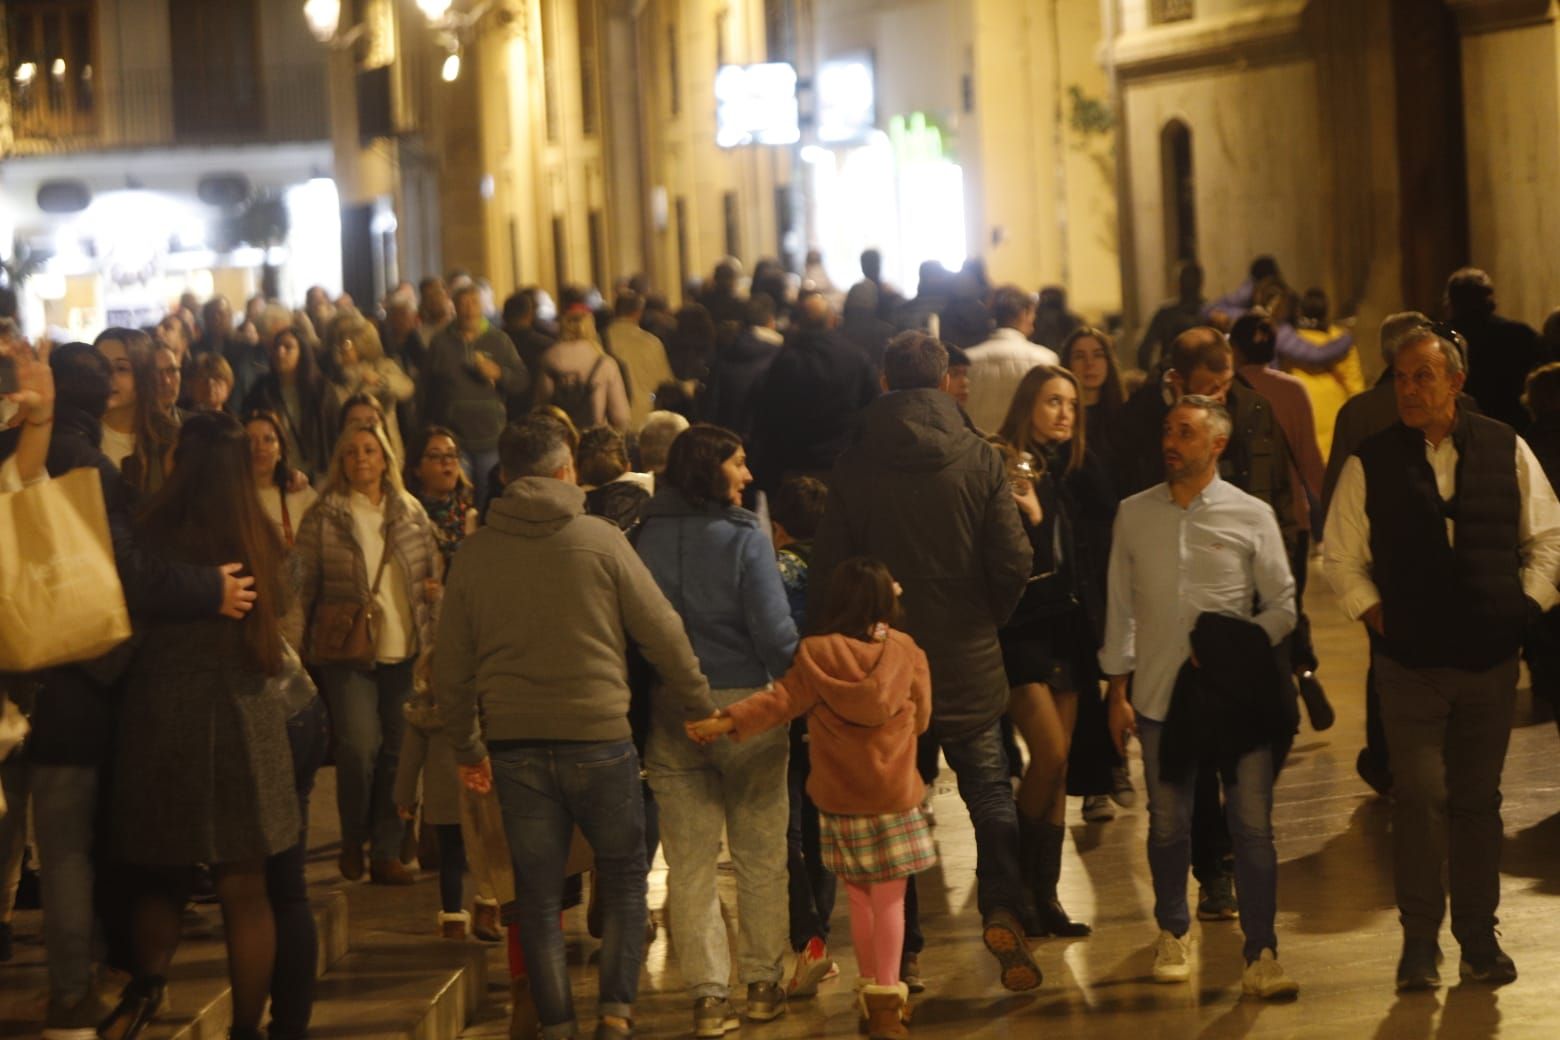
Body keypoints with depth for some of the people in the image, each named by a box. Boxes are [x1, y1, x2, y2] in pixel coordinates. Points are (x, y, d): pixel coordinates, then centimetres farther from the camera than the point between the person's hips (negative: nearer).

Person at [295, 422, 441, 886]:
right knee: (360, 744, -14)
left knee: (397, 750, 5)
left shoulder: (410, 513, 10)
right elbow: (302, 583, -1)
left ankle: (387, 852, 14)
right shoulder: (324, 516, 0)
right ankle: (352, 840, 9)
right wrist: (298, 644, -7)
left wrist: (435, 588, -3)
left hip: (405, 652, 4)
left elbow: (433, 570, 19)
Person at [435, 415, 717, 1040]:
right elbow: (662, 634, -3)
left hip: (515, 746, 2)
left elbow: (451, 666, 7)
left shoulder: (475, 554, 3)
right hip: (598, 736, -2)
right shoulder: (599, 540, -6)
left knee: (538, 893, 9)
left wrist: (465, 748, 18)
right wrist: (700, 706, 10)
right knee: (623, 875, 13)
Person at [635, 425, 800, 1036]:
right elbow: (775, 634, -14)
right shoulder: (743, 539, -11)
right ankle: (762, 983, 18)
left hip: (670, 712, 3)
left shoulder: (647, 537, -1)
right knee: (760, 853, 12)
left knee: (689, 861, 6)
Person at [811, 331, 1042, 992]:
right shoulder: (979, 460, -6)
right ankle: (1003, 906, -11)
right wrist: (988, 618, 10)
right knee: (990, 792, 12)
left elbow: (827, 572, -3)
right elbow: (1013, 563, -9)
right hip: (968, 664, -1)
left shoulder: (854, 467, -5)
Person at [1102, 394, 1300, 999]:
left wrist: (1232, 650, -10)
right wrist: (1117, 692, 8)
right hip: (1160, 694, 2)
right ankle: (1173, 933, 31)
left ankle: (1261, 956, -1)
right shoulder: (1135, 514, 7)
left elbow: (1282, 607, 4)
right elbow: (1120, 609, 11)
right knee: (1168, 825, 10)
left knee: (1253, 826, -6)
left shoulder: (1252, 516, 1)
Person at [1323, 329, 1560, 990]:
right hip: (1409, 662, -2)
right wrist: (1379, 618, -3)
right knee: (1420, 796, -9)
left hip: (1490, 658, 2)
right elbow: (1342, 560, 6)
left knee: (1479, 798, 8)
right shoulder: (1370, 463, 0)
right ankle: (1419, 942, 0)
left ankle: (1479, 941, 16)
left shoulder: (1506, 450, 4)